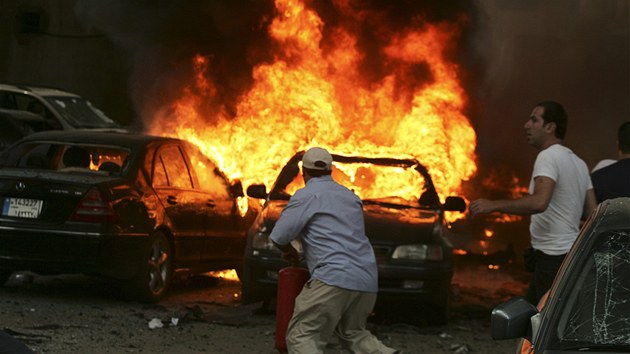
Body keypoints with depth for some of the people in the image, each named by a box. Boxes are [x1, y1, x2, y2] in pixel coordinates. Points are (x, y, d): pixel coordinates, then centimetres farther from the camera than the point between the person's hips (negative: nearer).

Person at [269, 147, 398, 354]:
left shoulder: (307, 195, 1)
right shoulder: (351, 197, 22)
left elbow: (279, 236, -4)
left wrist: (289, 251, 18)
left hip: (334, 278, -7)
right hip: (367, 282, 7)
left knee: (301, 336, -7)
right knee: (352, 332, 25)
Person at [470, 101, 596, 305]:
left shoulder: (549, 156, -13)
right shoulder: (579, 163, 17)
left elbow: (539, 202, -30)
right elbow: (592, 212, 14)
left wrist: (493, 205, -25)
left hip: (552, 257, -10)